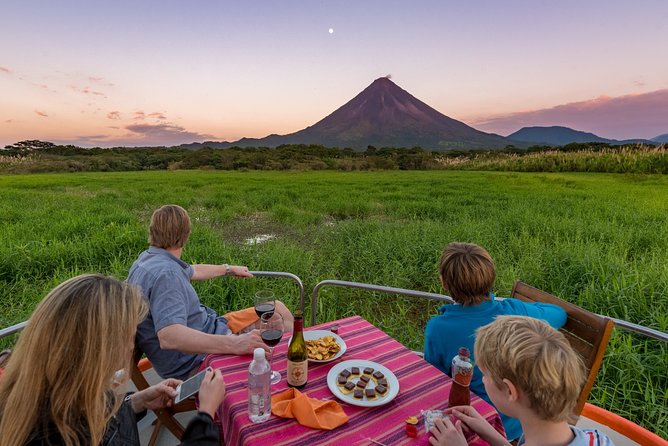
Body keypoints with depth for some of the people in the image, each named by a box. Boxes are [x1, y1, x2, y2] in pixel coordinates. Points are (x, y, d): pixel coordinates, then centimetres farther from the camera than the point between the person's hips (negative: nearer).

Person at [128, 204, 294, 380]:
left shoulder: (148, 258, 8)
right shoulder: (165, 274, -27)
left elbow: (192, 271, 26)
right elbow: (168, 337, -40)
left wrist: (229, 269, 40)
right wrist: (234, 344, -47)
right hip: (196, 362, -10)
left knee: (277, 308, 8)